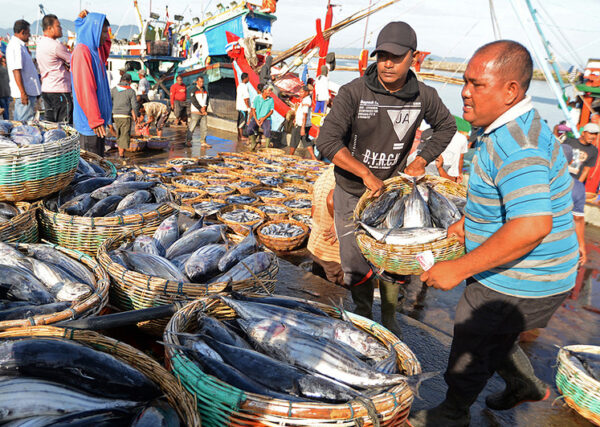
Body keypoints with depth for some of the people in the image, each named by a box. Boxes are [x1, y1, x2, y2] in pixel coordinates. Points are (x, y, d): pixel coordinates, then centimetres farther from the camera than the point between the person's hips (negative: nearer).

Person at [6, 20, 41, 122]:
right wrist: (23, 93, -23)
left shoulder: (20, 45, 18)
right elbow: (16, 70, -21)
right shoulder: (16, 45, -13)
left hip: (29, 91, 11)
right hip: (25, 93, -11)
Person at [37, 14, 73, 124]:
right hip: (59, 90, -10)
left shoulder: (40, 43, 14)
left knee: (49, 121, 12)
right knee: (64, 123, -6)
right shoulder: (55, 45, -15)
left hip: (46, 89, 10)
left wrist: (64, 64, -2)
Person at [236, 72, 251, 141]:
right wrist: (248, 107, -15)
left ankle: (239, 135, 20)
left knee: (239, 121, 14)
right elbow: (245, 99, -19)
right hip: (243, 107, -10)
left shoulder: (239, 86, 13)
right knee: (242, 121, -5)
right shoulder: (244, 86, -17)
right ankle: (241, 136, -2)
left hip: (239, 106, 10)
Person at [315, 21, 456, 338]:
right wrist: (367, 174, -25)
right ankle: (364, 315, 27)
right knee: (356, 264, 1)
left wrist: (421, 161, 3)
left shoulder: (423, 96, -5)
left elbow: (446, 126, 15)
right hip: (352, 193, -2)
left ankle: (389, 318, 33)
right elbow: (327, 140, -23)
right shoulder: (353, 93, -16)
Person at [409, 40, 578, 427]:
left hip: (517, 284, -9)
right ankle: (527, 385, 53)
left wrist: (460, 268, -32)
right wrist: (470, 221, 18)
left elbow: (531, 225, -38)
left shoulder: (517, 144, -30)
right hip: (522, 276, 10)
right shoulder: (515, 128, 5)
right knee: (494, 339, 29)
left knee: (470, 352, 11)